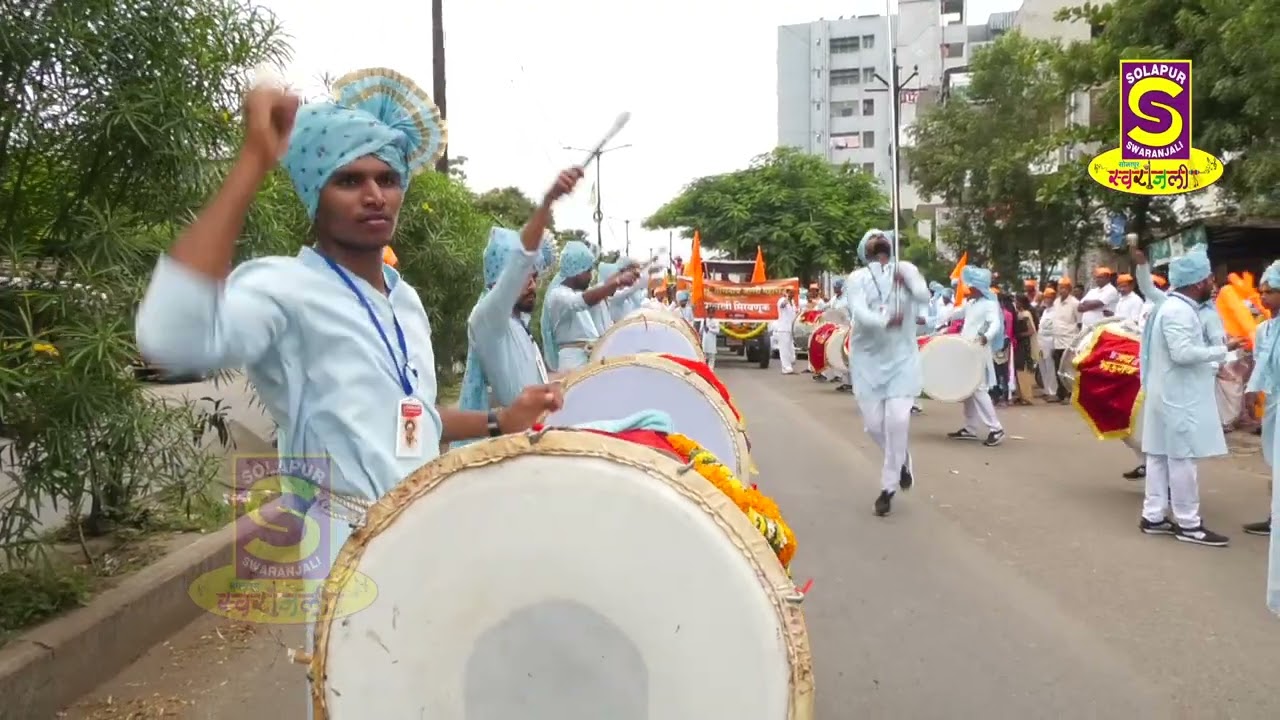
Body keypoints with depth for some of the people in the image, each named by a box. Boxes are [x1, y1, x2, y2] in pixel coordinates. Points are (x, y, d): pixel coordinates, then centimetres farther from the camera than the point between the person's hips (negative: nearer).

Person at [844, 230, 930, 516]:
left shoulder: (906, 269, 6)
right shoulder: (858, 277, -1)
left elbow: (924, 298, -9)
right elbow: (859, 311, -18)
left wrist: (906, 280, -26)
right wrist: (885, 321, -36)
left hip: (902, 356, 0)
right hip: (868, 358, 0)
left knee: (897, 420, -12)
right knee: (874, 423, 1)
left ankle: (888, 488, 2)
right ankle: (901, 461, 32)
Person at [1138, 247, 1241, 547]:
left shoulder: (1181, 307, 14)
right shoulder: (1178, 310, -18)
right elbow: (1183, 353, -25)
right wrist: (1223, 349, -17)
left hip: (1174, 395, 10)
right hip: (1179, 398, -10)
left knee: (1161, 456, 10)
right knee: (1182, 458, -4)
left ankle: (1154, 516, 16)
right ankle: (1188, 524, 3)